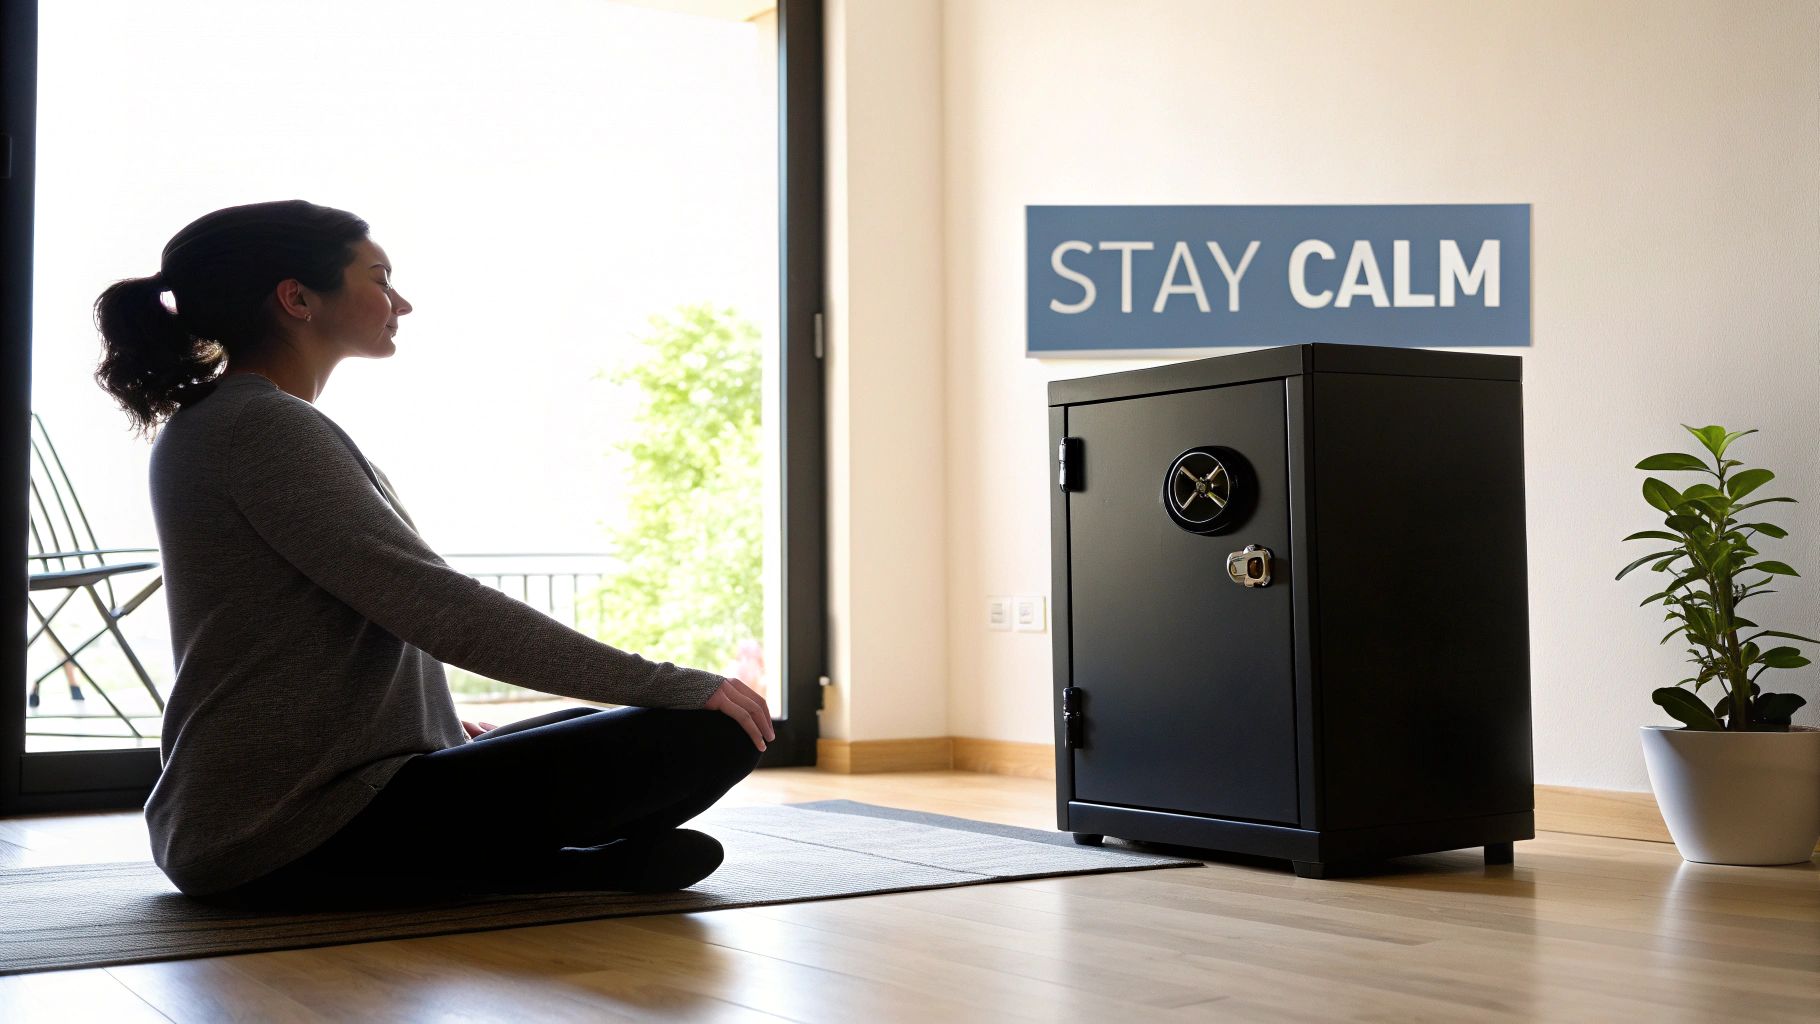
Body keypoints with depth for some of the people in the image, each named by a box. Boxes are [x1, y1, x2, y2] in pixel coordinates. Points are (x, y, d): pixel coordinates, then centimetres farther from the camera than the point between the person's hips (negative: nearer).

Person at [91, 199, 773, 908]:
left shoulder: (211, 424, 16)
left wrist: (444, 726, 23)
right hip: (300, 831, -11)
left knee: (592, 733, 27)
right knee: (704, 735, -18)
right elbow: (439, 607, -21)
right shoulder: (264, 426, -15)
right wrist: (675, 685, -17)